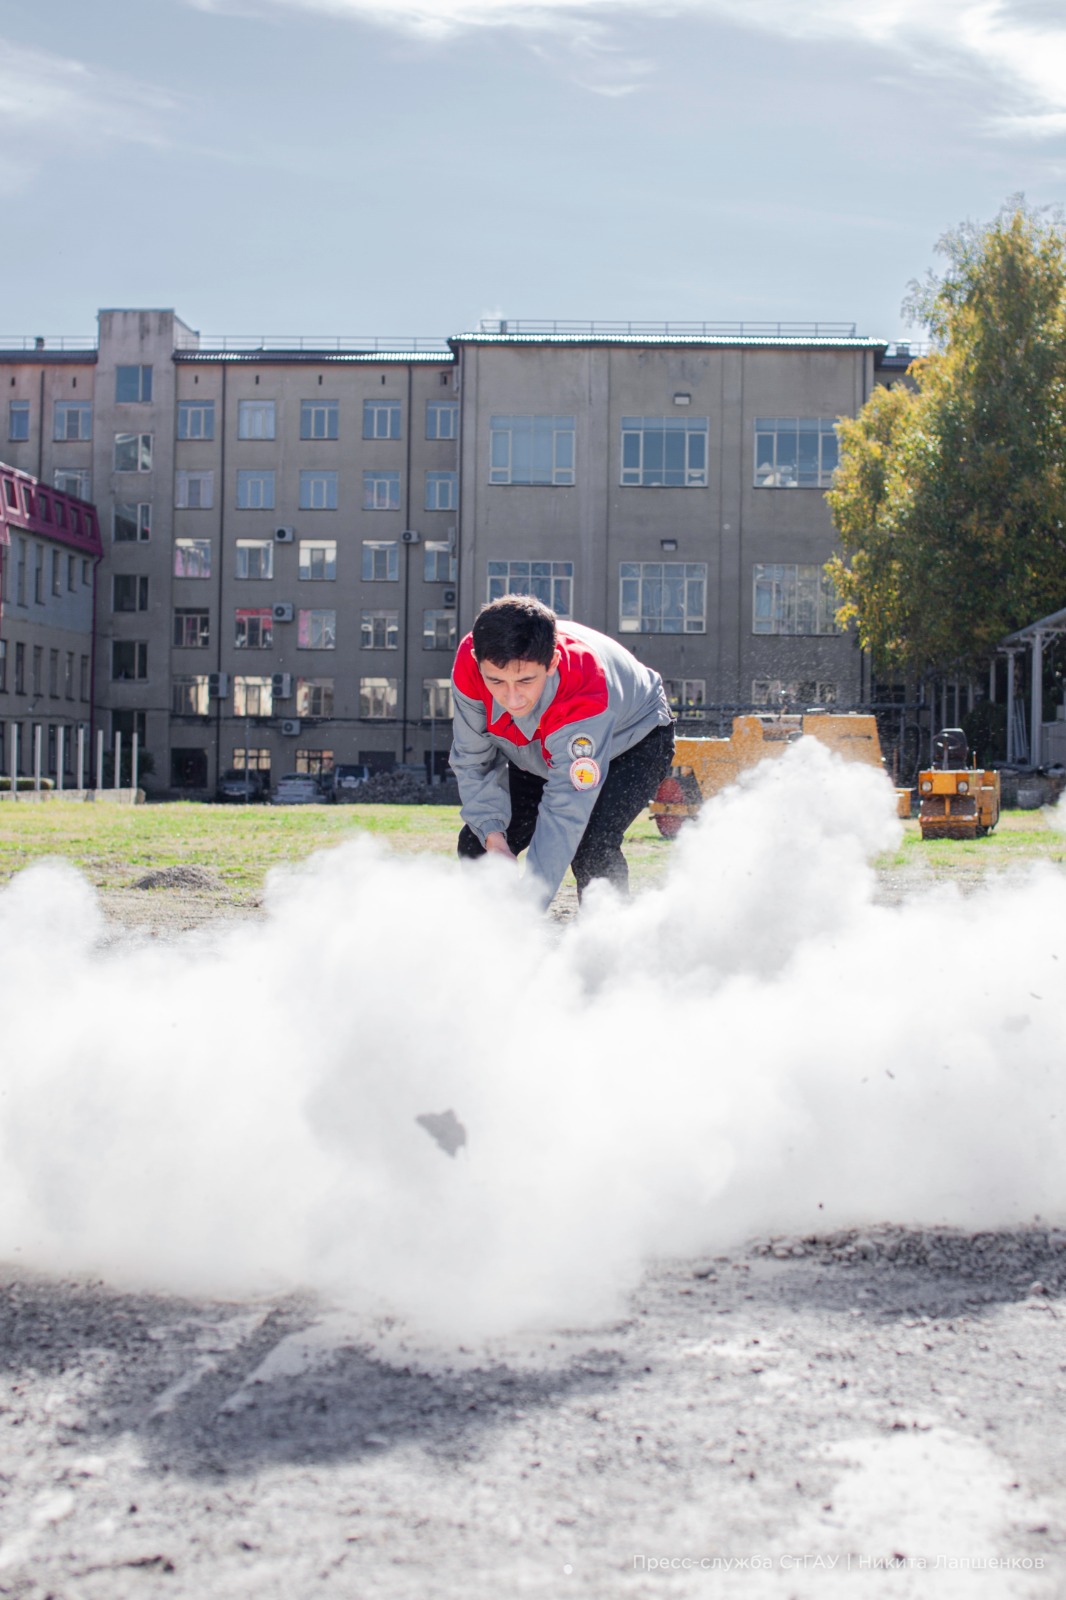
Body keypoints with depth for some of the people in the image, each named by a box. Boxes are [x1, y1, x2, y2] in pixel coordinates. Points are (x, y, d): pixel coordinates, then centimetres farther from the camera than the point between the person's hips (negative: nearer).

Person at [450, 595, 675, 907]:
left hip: (633, 739, -5)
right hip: (539, 754, 5)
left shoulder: (585, 692, -45)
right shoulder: (469, 665, -32)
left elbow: (567, 809, -45)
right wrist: (493, 836, -30)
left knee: (590, 848, -30)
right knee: (476, 845, -4)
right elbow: (473, 761, -16)